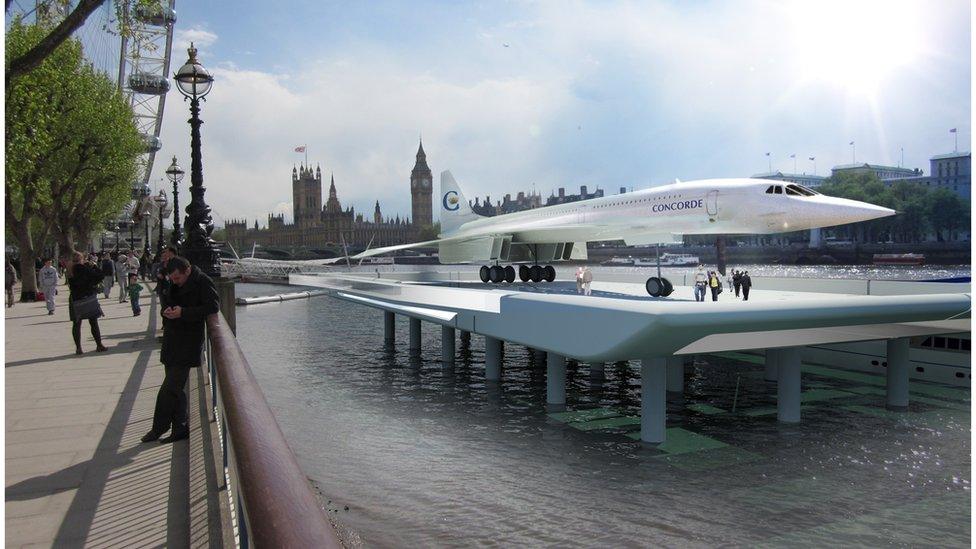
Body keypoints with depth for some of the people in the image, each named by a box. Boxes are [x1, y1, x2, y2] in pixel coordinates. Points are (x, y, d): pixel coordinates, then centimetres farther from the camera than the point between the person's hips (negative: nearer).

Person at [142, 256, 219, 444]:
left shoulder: (203, 282, -12)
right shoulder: (176, 285, 13)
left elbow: (213, 306, -21)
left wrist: (183, 312, -23)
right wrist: (168, 312, 0)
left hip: (187, 346, -9)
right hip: (172, 343, 9)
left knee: (169, 390, -6)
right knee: (174, 389, 13)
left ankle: (159, 429, 9)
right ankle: (180, 429, 23)